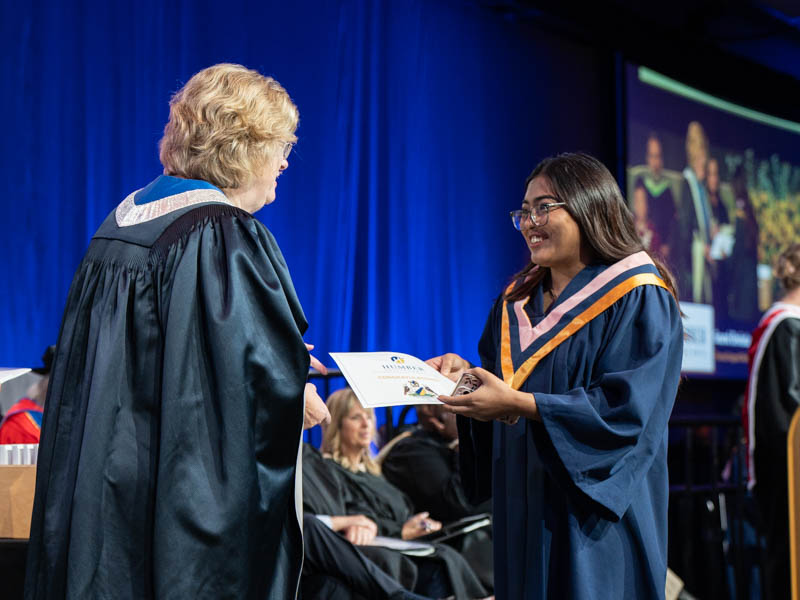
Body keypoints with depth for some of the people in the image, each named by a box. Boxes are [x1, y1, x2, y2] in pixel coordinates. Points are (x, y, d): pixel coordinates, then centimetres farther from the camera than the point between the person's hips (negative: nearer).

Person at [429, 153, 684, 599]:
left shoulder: (638, 299, -9)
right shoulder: (518, 301, 13)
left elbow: (624, 408, -18)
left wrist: (518, 404, -24)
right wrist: (465, 376, -5)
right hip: (523, 508, 6)